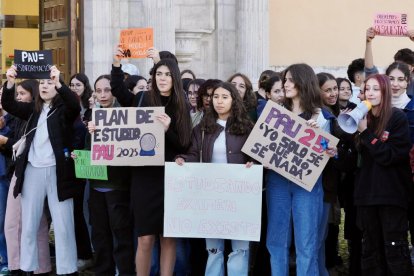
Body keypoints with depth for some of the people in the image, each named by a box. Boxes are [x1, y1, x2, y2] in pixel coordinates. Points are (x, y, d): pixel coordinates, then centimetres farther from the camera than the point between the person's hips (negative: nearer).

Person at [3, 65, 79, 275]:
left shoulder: (64, 109, 0)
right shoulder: (33, 109, 12)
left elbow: (75, 105, -21)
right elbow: (9, 105, 0)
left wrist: (58, 83, -32)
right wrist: (10, 83, -17)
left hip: (57, 171, -4)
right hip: (32, 170, 4)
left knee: (63, 225, -1)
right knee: (28, 225, 9)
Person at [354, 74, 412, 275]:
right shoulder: (363, 118, 11)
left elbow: (389, 155, -16)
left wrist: (366, 132, -18)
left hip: (392, 193, -6)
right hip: (367, 193, 6)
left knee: (395, 250, -3)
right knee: (371, 250, 11)